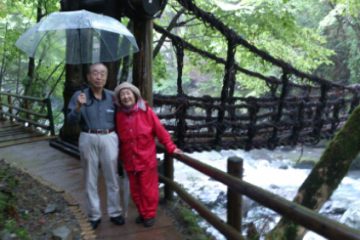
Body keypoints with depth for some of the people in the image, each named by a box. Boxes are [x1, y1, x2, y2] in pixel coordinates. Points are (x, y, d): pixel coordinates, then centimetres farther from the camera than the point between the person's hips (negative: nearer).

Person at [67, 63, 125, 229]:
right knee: (90, 179, 9)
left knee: (112, 178, 9)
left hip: (109, 139, 1)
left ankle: (115, 212, 23)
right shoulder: (79, 95, -3)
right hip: (88, 139, 0)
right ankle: (94, 215, 22)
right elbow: (71, 120, -9)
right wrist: (79, 107, -25)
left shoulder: (112, 96, 2)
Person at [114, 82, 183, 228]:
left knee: (148, 189, 5)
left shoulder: (146, 111, -10)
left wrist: (171, 148, -9)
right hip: (129, 160, 4)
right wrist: (120, 157, 7)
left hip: (146, 159, -4)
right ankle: (142, 213, 32)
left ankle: (150, 215, 22)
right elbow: (118, 137, 7)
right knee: (135, 190, 14)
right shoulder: (119, 115, 0)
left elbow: (160, 130, -8)